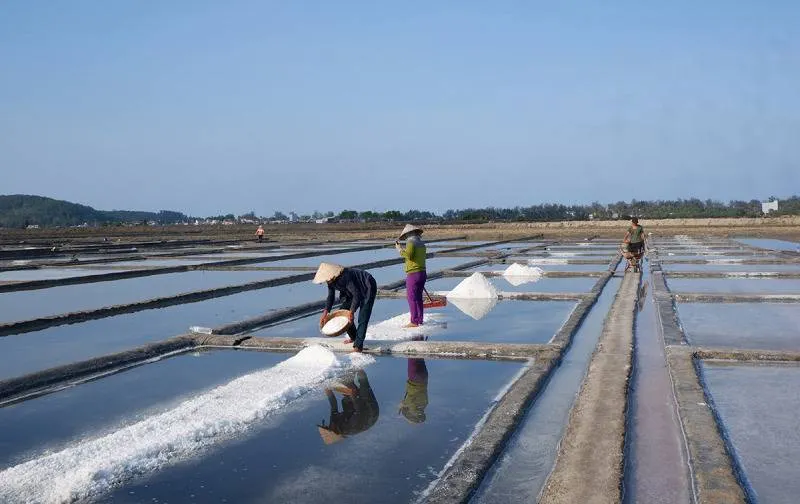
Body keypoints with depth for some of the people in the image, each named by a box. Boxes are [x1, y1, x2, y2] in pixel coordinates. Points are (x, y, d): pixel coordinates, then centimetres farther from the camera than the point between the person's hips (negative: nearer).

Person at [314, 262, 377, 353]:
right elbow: (331, 297, 2)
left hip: (368, 289, -9)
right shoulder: (331, 280, -9)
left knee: (362, 319, -16)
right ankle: (353, 337, 27)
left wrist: (352, 312, -31)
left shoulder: (345, 277, -37)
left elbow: (357, 295, -33)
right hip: (356, 291, 9)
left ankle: (358, 346, -17)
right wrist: (325, 312, -7)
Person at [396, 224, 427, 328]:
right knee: (418, 298, 14)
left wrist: (400, 249, -13)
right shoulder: (421, 243, 14)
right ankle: (419, 320, 17)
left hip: (413, 274, -8)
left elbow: (408, 255, -26)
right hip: (422, 273, 8)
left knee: (412, 298, -5)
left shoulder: (411, 243, -12)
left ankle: (414, 321, -6)